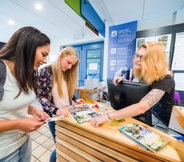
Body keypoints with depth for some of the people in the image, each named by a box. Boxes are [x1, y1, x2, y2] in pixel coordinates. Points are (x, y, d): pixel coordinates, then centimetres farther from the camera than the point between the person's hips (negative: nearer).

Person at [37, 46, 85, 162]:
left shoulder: (67, 73, 4)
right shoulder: (46, 72, -14)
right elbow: (41, 96, -15)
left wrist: (75, 99, -2)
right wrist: (55, 110, -24)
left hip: (68, 113, 6)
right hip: (54, 115, -5)